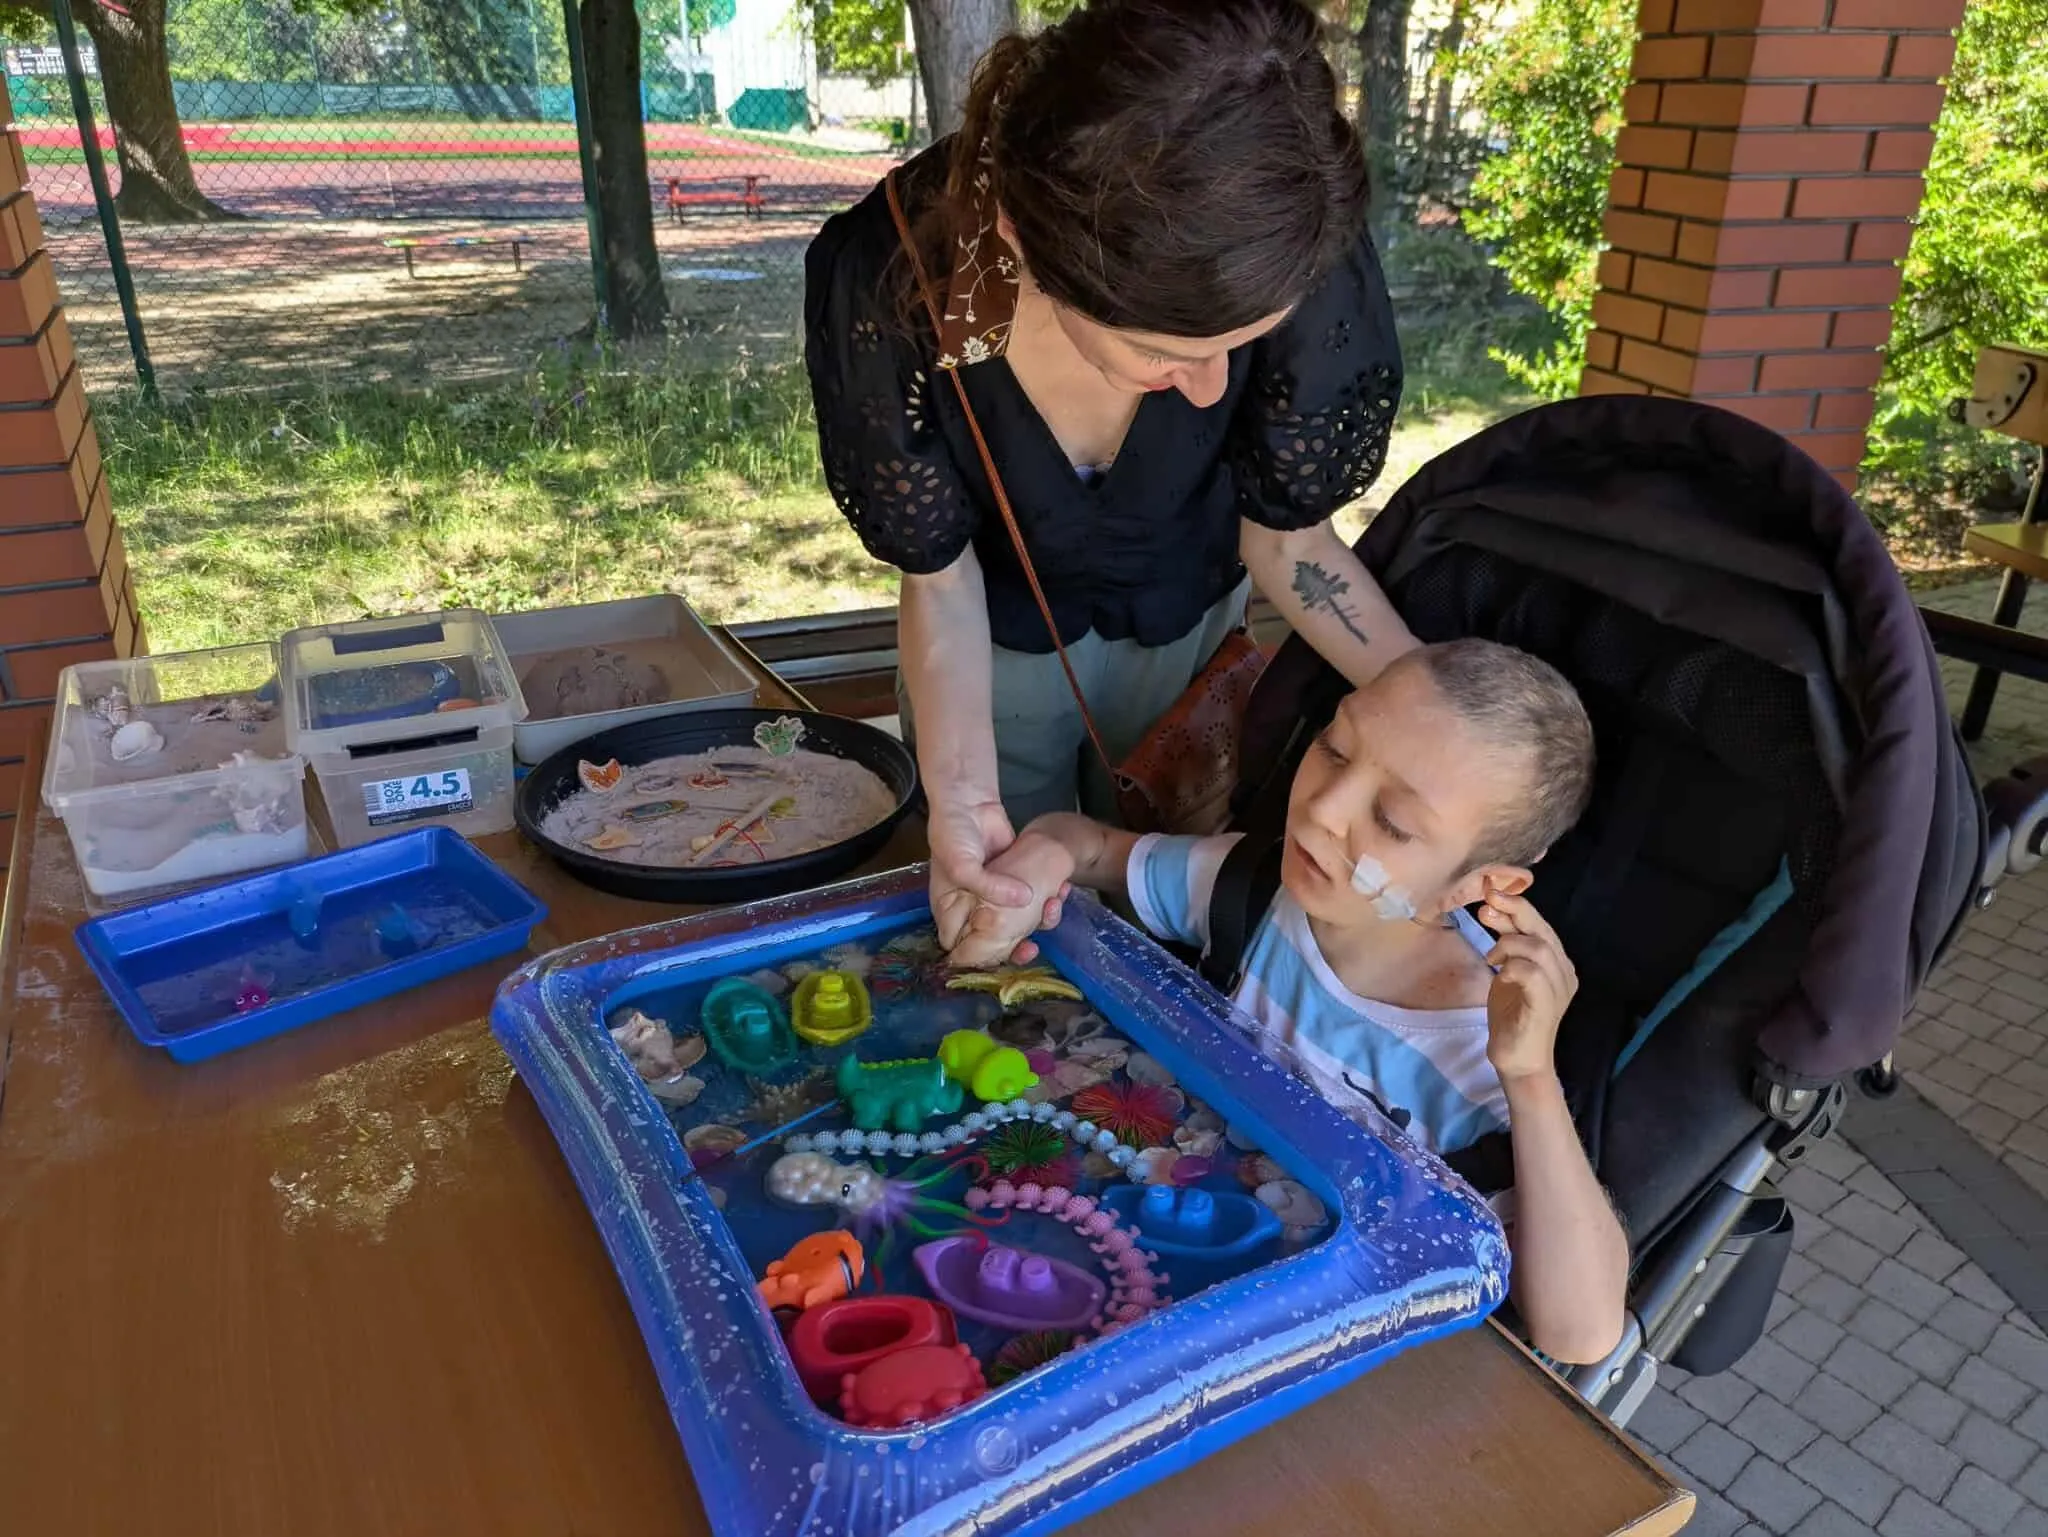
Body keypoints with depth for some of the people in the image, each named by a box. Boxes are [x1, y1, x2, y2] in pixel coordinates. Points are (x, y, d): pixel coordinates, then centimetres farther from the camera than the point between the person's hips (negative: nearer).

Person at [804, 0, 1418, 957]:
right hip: (998, 645, 0)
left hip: (1196, 630, 1)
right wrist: (962, 789, -36)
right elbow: (938, 576, -20)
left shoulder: (1299, 259, -34)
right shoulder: (882, 287, -35)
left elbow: (1285, 533, -17)